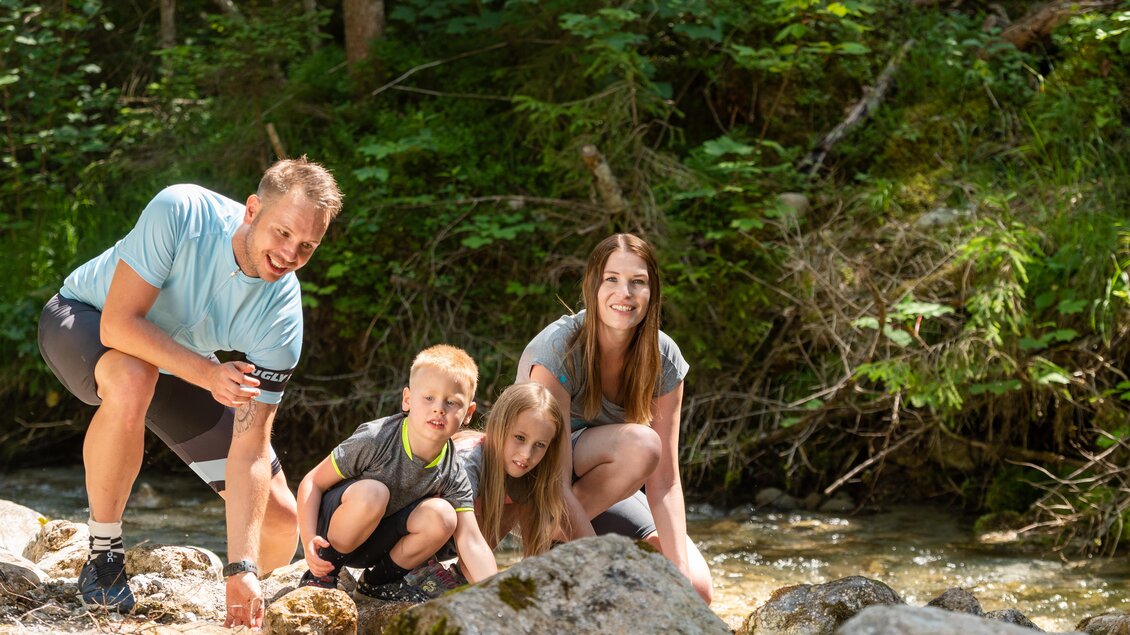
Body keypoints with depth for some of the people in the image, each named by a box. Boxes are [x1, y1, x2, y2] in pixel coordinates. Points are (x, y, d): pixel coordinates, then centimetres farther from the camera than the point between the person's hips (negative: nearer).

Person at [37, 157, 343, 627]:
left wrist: (242, 569, -32)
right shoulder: (179, 214, -35)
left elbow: (250, 446, -26)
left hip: (180, 364, 4)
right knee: (133, 380, -43)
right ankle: (103, 553, -22)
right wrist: (208, 373, -44)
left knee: (280, 519, -6)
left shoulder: (281, 315, -26)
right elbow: (118, 324, -35)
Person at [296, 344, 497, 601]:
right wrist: (309, 540, -31)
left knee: (441, 516, -22)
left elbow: (472, 542, -20)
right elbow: (313, 482, -17)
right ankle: (321, 574, -13)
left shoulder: (453, 475, -14)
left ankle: (380, 579, 1)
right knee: (372, 492, -35)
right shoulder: (374, 441, -26)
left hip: (376, 541, 4)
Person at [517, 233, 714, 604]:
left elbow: (664, 482, -14)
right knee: (640, 444, -32)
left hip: (605, 495, 5)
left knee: (696, 590, -12)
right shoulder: (558, 350, -27)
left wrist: (682, 573, -24)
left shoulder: (663, 360, -13)